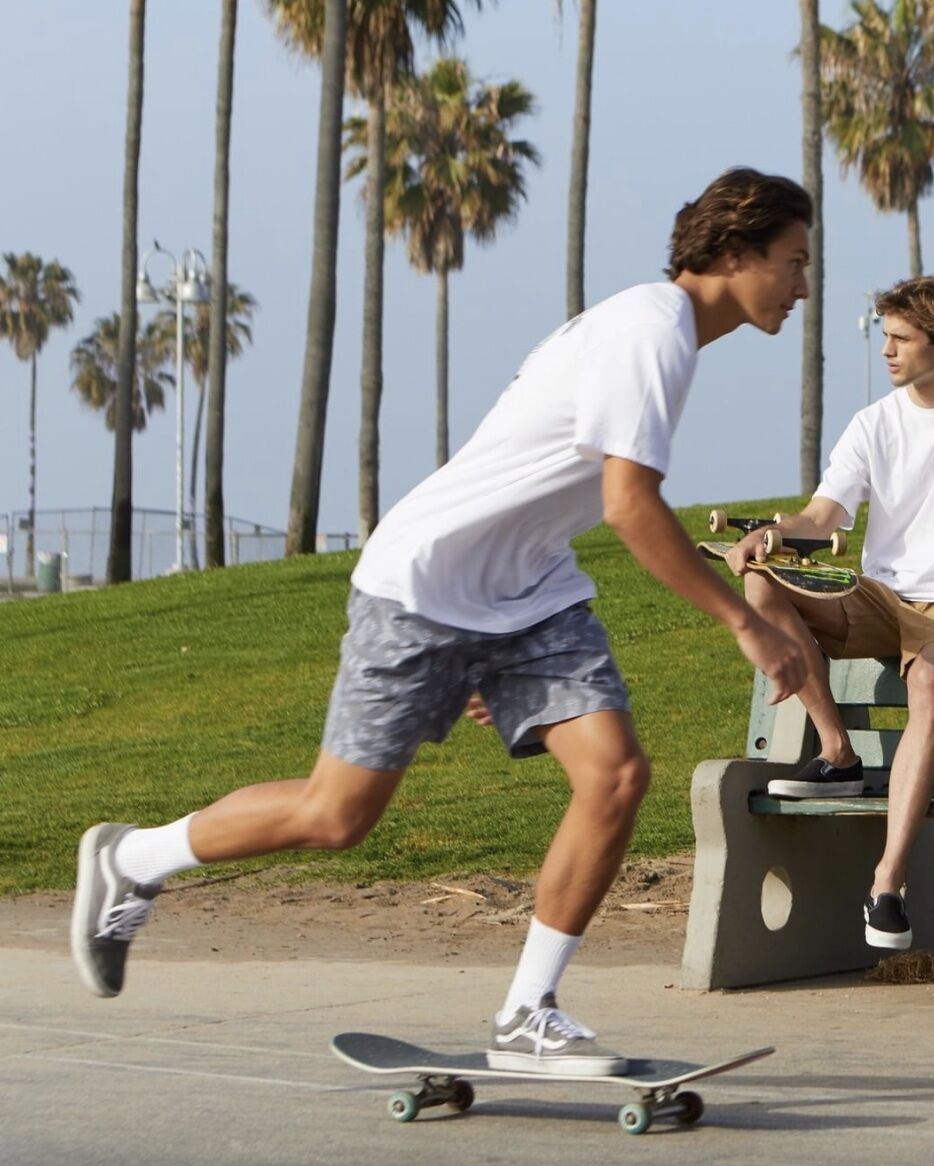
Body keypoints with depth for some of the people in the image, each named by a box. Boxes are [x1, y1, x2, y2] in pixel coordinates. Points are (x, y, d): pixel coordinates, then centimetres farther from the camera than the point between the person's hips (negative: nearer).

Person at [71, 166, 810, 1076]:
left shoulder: (658, 328, 10)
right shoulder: (650, 328, -20)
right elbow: (631, 506, -27)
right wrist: (744, 624, -23)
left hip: (529, 594, 9)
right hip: (424, 584, -9)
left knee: (616, 772, -10)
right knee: (338, 814, -3)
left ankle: (527, 1017, -1)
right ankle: (130, 860, 21)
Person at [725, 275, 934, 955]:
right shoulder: (876, 426, 8)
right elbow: (821, 518, -3)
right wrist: (769, 535, -24)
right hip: (879, 600, 4)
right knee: (760, 592, -22)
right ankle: (838, 756, -14)